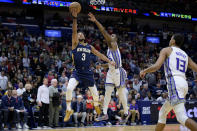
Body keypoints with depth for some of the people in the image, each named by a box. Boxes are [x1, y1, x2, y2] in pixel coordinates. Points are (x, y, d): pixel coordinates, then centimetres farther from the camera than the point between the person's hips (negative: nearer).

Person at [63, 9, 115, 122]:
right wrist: (75, 18, -25)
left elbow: (99, 54, 14)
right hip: (77, 72, -3)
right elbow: (74, 31, -13)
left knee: (95, 93, 11)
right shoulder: (75, 44, -1)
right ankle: (69, 110, -11)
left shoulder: (90, 47, 10)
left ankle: (96, 106, 44)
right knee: (69, 88, -26)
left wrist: (109, 61, 1)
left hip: (88, 72, 3)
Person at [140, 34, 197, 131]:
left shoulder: (167, 50, 7)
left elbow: (156, 66, -6)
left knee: (182, 117, -16)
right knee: (162, 113, 22)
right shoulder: (185, 55, 24)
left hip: (174, 82, -8)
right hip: (184, 83, 8)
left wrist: (144, 71, 11)